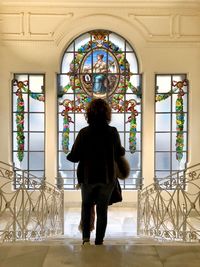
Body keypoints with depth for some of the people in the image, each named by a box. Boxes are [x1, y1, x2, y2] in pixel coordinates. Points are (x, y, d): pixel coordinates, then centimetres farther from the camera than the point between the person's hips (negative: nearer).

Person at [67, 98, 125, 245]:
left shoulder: (84, 132, -13)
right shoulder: (113, 132, -9)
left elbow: (74, 156, -9)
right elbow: (119, 153, 3)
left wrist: (68, 156, 13)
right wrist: (123, 150, 25)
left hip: (88, 176, 0)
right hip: (108, 177, 1)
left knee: (86, 206, 21)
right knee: (103, 209, 14)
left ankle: (86, 238, 10)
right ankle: (99, 241, 19)